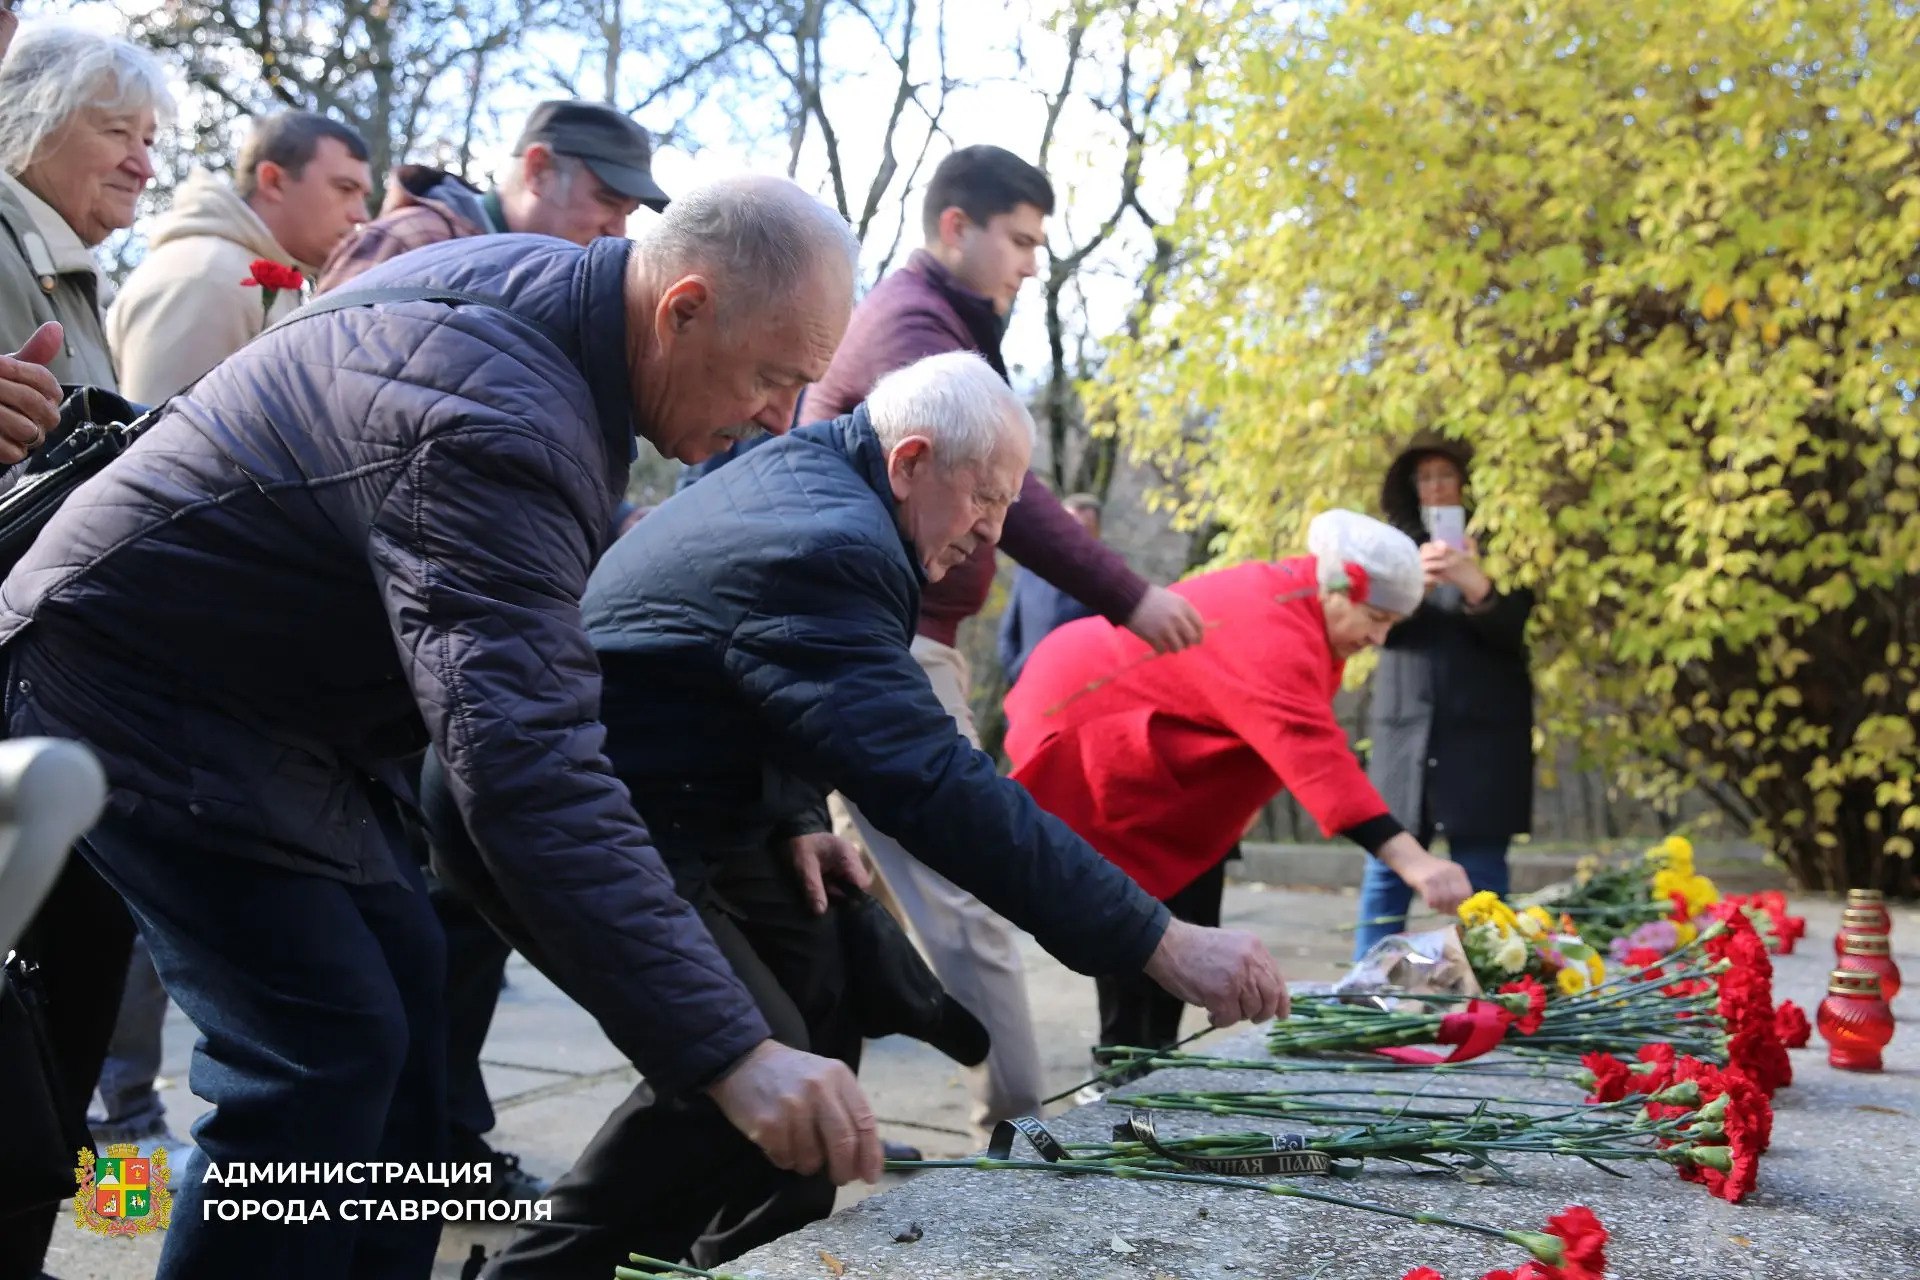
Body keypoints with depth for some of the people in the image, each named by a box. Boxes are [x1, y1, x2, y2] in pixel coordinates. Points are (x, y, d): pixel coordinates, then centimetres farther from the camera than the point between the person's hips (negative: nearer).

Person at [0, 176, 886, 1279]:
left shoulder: (539, 280, -3)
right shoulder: (495, 426, -35)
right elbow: (533, 772, -43)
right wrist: (730, 1052, -45)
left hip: (281, 691, 10)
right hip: (144, 692, -10)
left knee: (400, 983, 7)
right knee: (328, 1045, -16)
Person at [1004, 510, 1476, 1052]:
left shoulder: (1295, 599, -1)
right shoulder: (1271, 632, -33)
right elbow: (1313, 754, -44)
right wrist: (1411, 859, -50)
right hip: (1083, 729, -10)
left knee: (1189, 898, 8)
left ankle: (1149, 1059, 16)